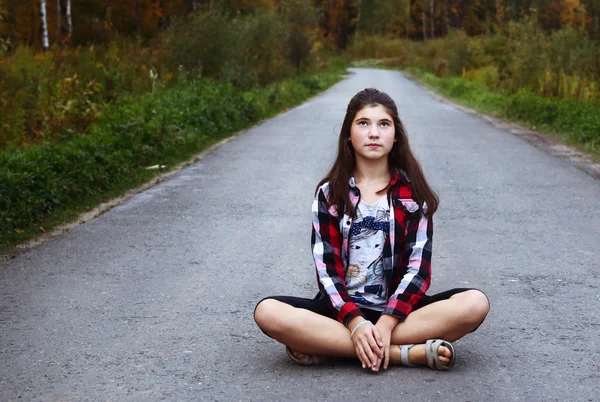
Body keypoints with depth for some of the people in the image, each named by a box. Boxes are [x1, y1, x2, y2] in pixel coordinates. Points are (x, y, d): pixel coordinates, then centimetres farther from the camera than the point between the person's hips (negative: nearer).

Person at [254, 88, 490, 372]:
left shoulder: (413, 193, 4)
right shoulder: (330, 193, 4)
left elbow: (418, 266, -5)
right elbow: (326, 267, -4)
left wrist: (386, 323, -19)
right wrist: (355, 322, -20)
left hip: (398, 309, 0)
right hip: (343, 309, 0)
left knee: (475, 304, -27)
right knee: (267, 312, -29)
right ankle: (410, 353, -28)